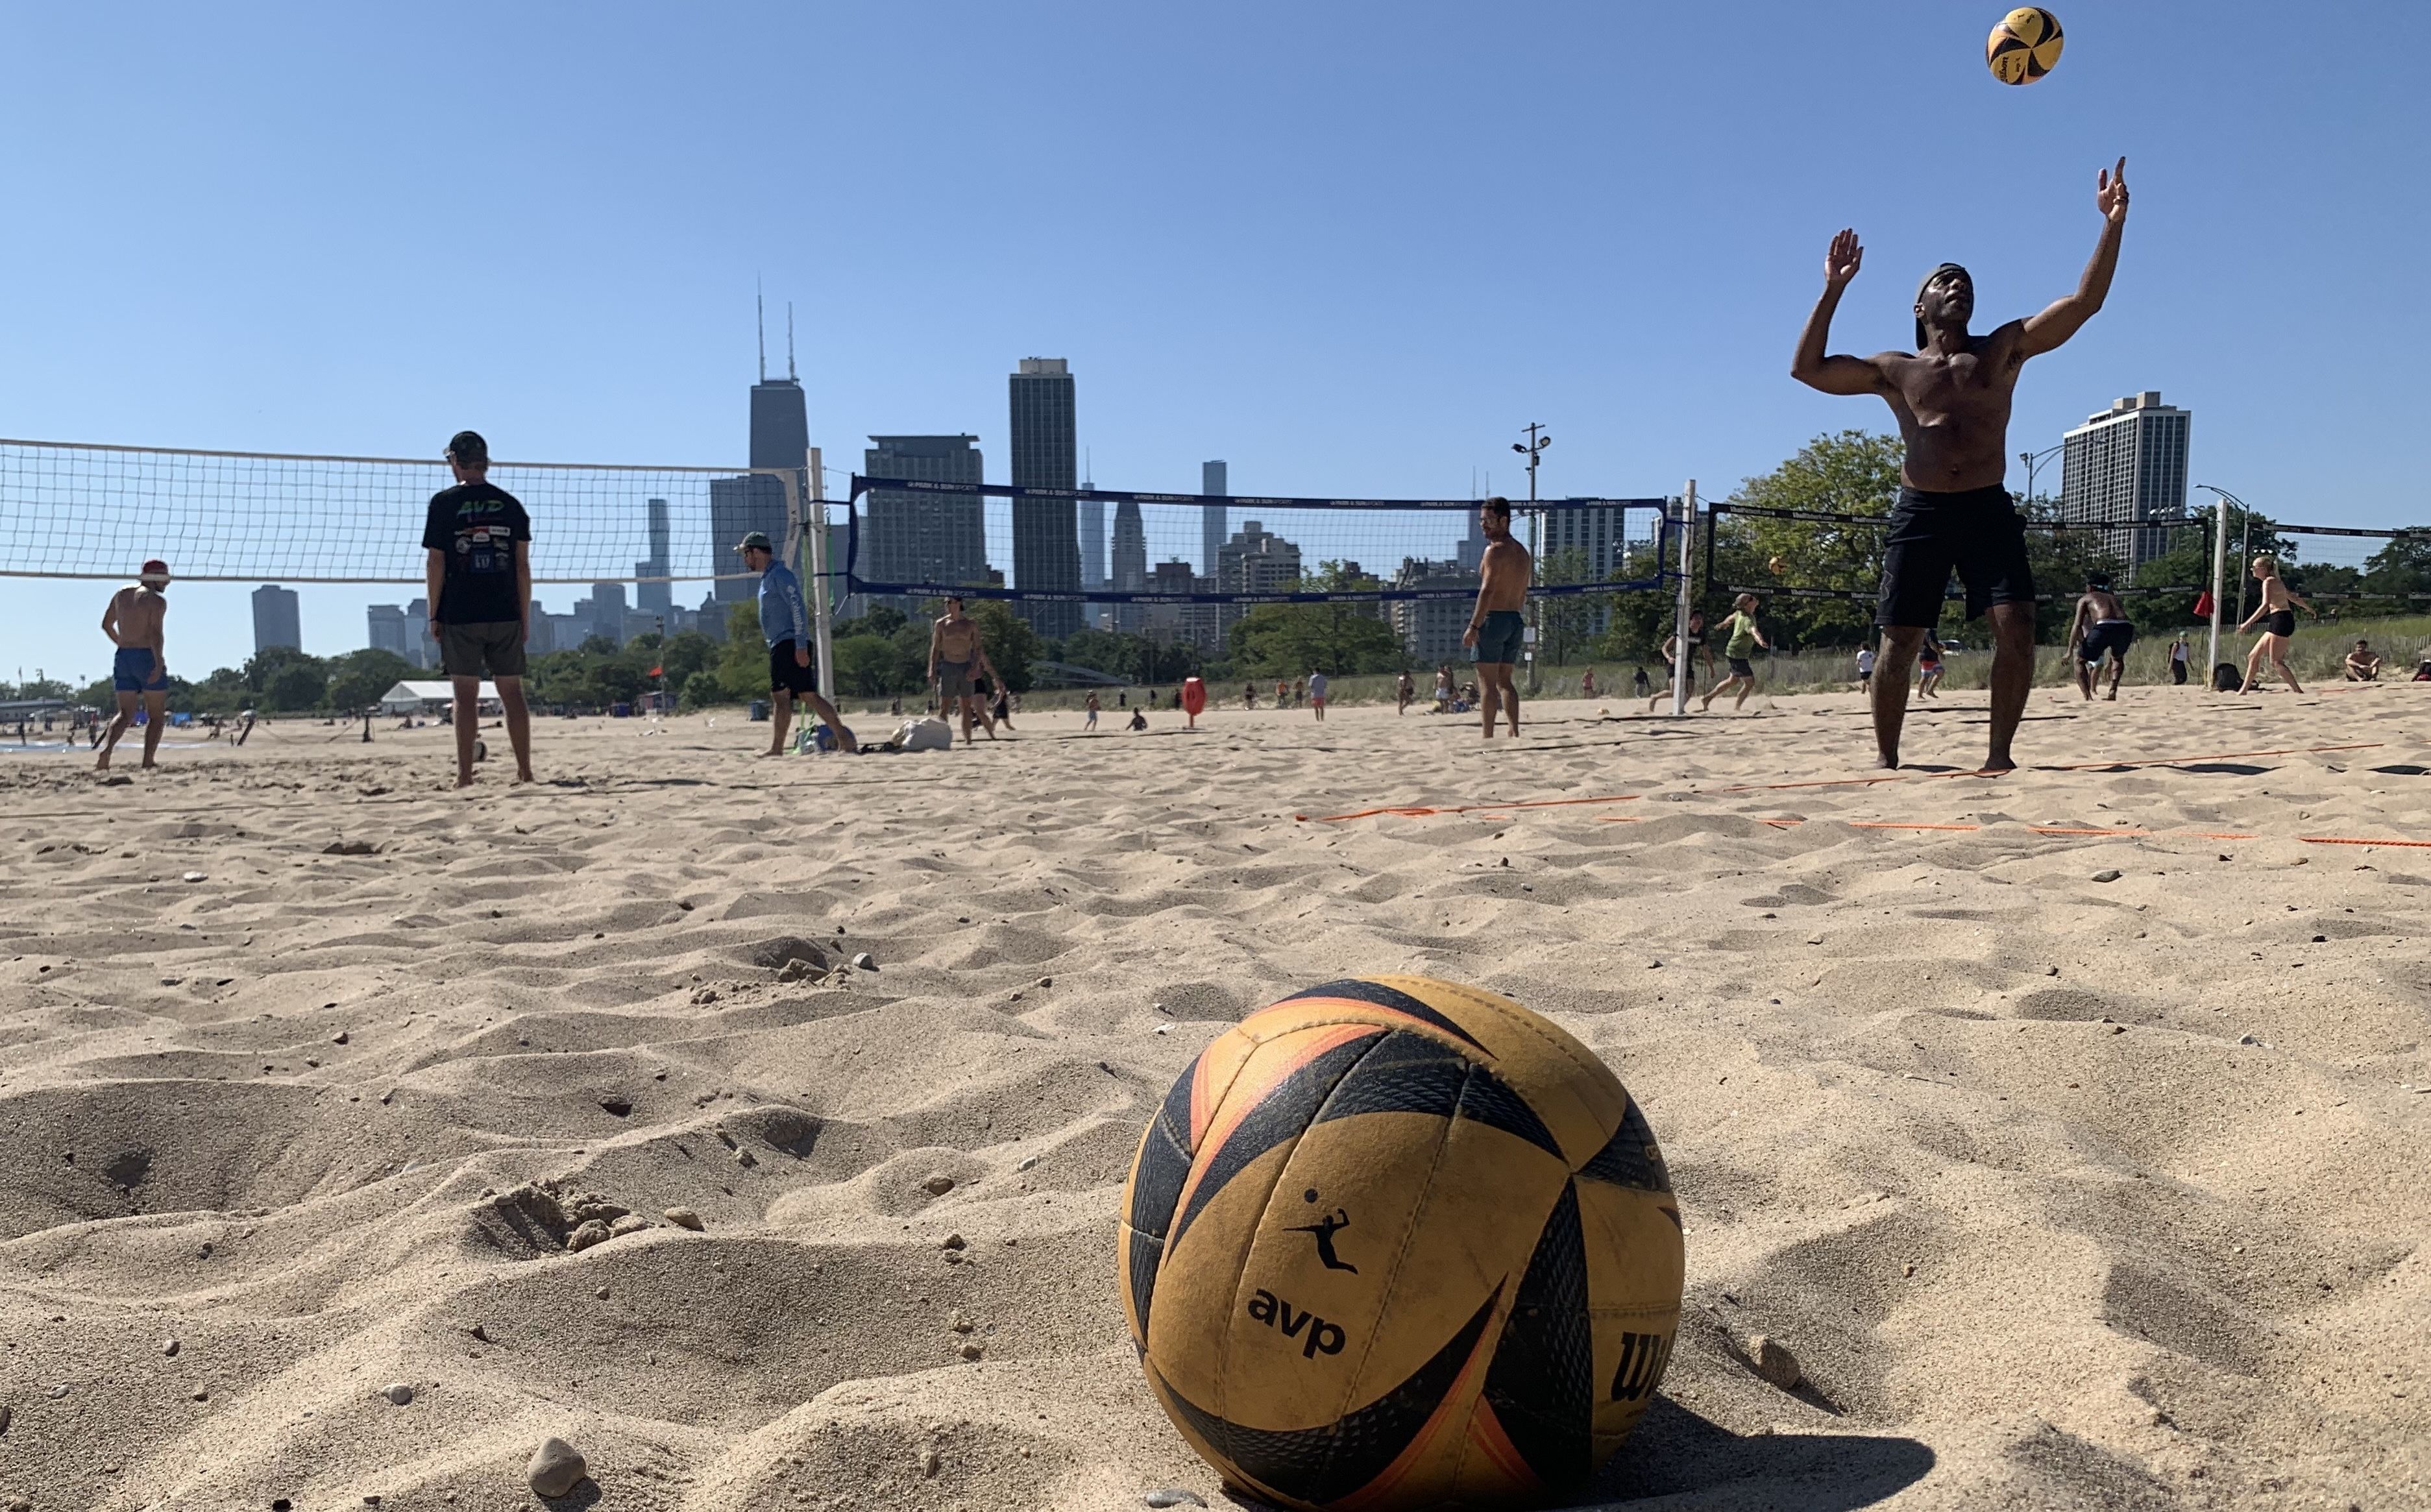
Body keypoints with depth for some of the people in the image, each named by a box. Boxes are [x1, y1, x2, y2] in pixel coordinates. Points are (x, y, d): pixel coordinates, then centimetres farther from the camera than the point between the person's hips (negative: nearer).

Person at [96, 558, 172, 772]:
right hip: (148, 658, -6)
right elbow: (155, 632, -21)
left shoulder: (122, 593, 13)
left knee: (125, 714, 10)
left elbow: (106, 624, 22)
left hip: (123, 658, 6)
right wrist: (159, 663, -28)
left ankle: (106, 750, -14)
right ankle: (148, 762, -3)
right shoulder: (157, 600, -8)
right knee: (157, 716, 5)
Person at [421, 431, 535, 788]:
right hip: (506, 614, 2)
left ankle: (465, 776, -1)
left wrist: (434, 615, 3)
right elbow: (523, 566, 6)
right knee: (512, 692, 6)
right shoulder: (510, 504, 7)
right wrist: (525, 618, 11)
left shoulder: (445, 502, -1)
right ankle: (525, 771, 7)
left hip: (460, 615, -2)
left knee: (466, 695, -1)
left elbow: (435, 563, -3)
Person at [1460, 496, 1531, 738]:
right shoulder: (1523, 552, 16)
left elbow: (1487, 590, -19)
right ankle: (1515, 733, 4)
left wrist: (1473, 626, -20)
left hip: (1494, 618, -8)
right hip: (1517, 621, 8)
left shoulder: (1495, 550, -11)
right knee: (1504, 681, 13)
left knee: (1487, 681, -4)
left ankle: (1488, 736, -7)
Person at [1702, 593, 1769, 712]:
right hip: (1737, 654, -10)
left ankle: (1708, 698, 26)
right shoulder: (1747, 620, -26)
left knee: (1733, 680, 21)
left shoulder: (1740, 613, 1)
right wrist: (1760, 641, -67)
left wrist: (1725, 623, 46)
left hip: (1732, 652, 10)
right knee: (1750, 682, -4)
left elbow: (1733, 617, 24)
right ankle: (1736, 708, 4)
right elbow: (1753, 631, -48)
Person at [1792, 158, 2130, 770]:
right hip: (1920, 512, -1)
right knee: (1899, 644, -1)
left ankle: (1999, 752, -1)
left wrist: (2112, 226, -7)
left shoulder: (2005, 349, 12)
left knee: (2017, 629, -13)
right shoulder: (1895, 369, 12)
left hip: (1988, 509, 1)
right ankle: (1886, 760, 10)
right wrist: (1833, 290, 4)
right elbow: (1806, 369, 8)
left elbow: (2084, 303, 4)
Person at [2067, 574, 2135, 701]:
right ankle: (2113, 692, 17)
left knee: (2079, 660, 16)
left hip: (2104, 627, -4)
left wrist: (2070, 651, 6)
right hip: (2127, 628, 4)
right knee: (2118, 658, 35)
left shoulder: (2085, 599, 23)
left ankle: (2088, 697, -1)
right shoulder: (2113, 597, 38)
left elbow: (2077, 625, 9)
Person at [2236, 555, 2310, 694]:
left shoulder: (2268, 581, -8)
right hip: (2277, 622, 10)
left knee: (2275, 661, -12)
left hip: (2280, 620, -10)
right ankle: (2244, 691, 13)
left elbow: (2265, 605, -21)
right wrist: (2308, 607, 53)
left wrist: (2247, 624, -28)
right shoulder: (2277, 582, 21)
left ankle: (2299, 692, -14)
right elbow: (2293, 597, 34)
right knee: (2253, 656, 10)